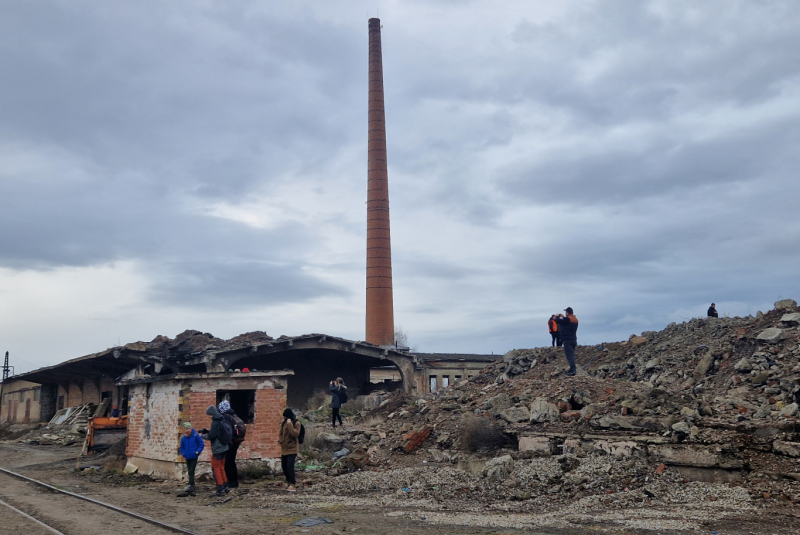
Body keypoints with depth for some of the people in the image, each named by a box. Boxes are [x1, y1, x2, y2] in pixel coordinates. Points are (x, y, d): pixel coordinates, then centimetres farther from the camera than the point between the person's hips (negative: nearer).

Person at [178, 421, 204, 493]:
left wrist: (198, 452, -11)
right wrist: (184, 454, 1)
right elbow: (182, 447, 14)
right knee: (189, 471, 12)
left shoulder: (195, 436, -12)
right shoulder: (183, 438, -1)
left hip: (194, 457, -5)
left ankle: (190, 485, -11)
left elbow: (202, 444, -5)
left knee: (191, 471, -11)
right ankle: (192, 485, 22)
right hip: (187, 457, 5)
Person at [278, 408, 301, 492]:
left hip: (292, 448, -7)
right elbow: (281, 433, 21)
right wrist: (280, 440, 3)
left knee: (290, 466, -15)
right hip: (284, 448, 7)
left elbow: (295, 434, -24)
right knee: (284, 466, 13)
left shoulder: (296, 423, -11)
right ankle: (289, 481, 33)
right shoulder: (284, 423, 8)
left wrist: (290, 424, -27)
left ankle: (292, 484, -6)